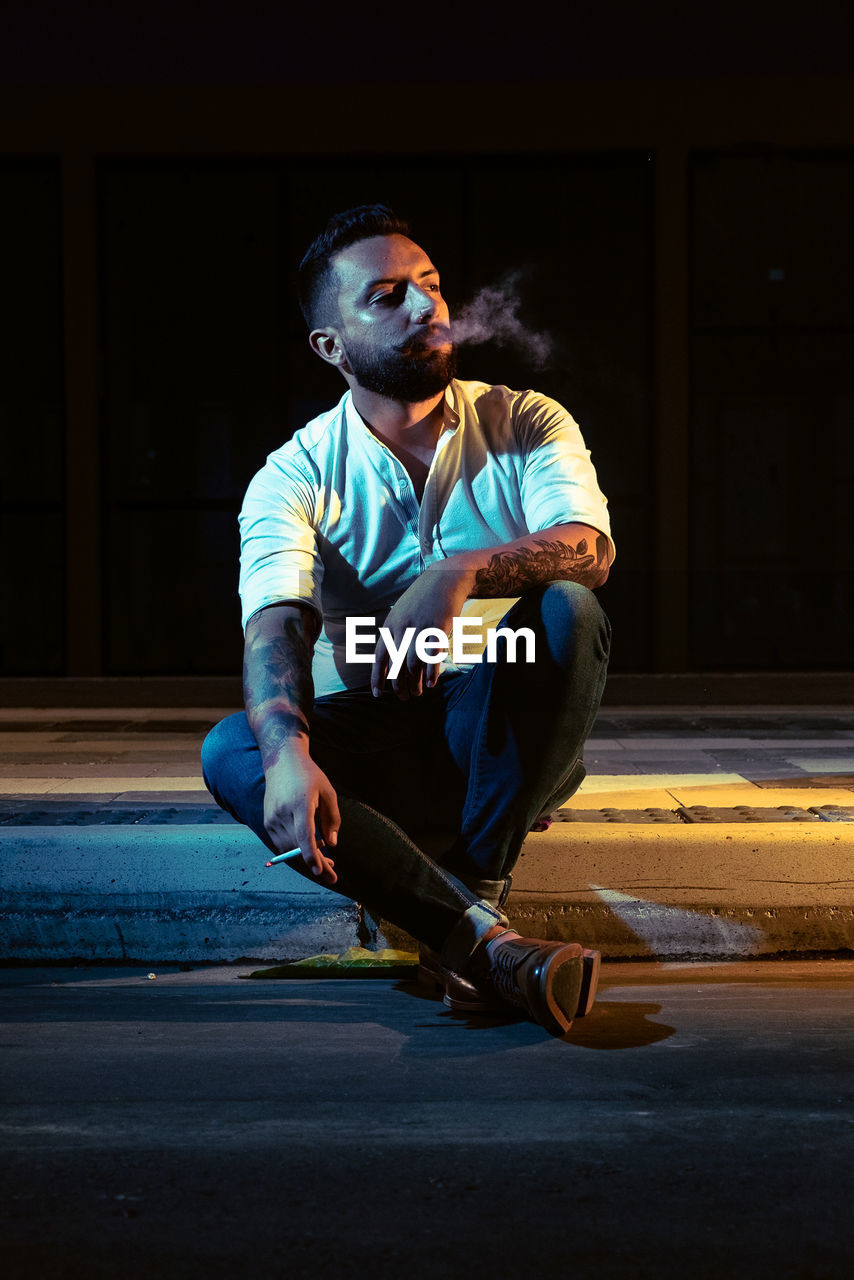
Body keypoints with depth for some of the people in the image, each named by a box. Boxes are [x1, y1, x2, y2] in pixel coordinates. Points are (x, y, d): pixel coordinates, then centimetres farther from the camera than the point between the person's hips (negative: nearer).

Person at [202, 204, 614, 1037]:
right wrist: (288, 753, -42)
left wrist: (462, 573, -41)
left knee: (567, 611, -30)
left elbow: (591, 548, -20)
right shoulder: (295, 476, -4)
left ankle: (474, 893, -24)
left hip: (506, 741, 0)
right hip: (374, 750, 1)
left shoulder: (527, 426, -1)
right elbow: (275, 625, -20)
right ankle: (485, 942, -37)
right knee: (231, 753, -29)